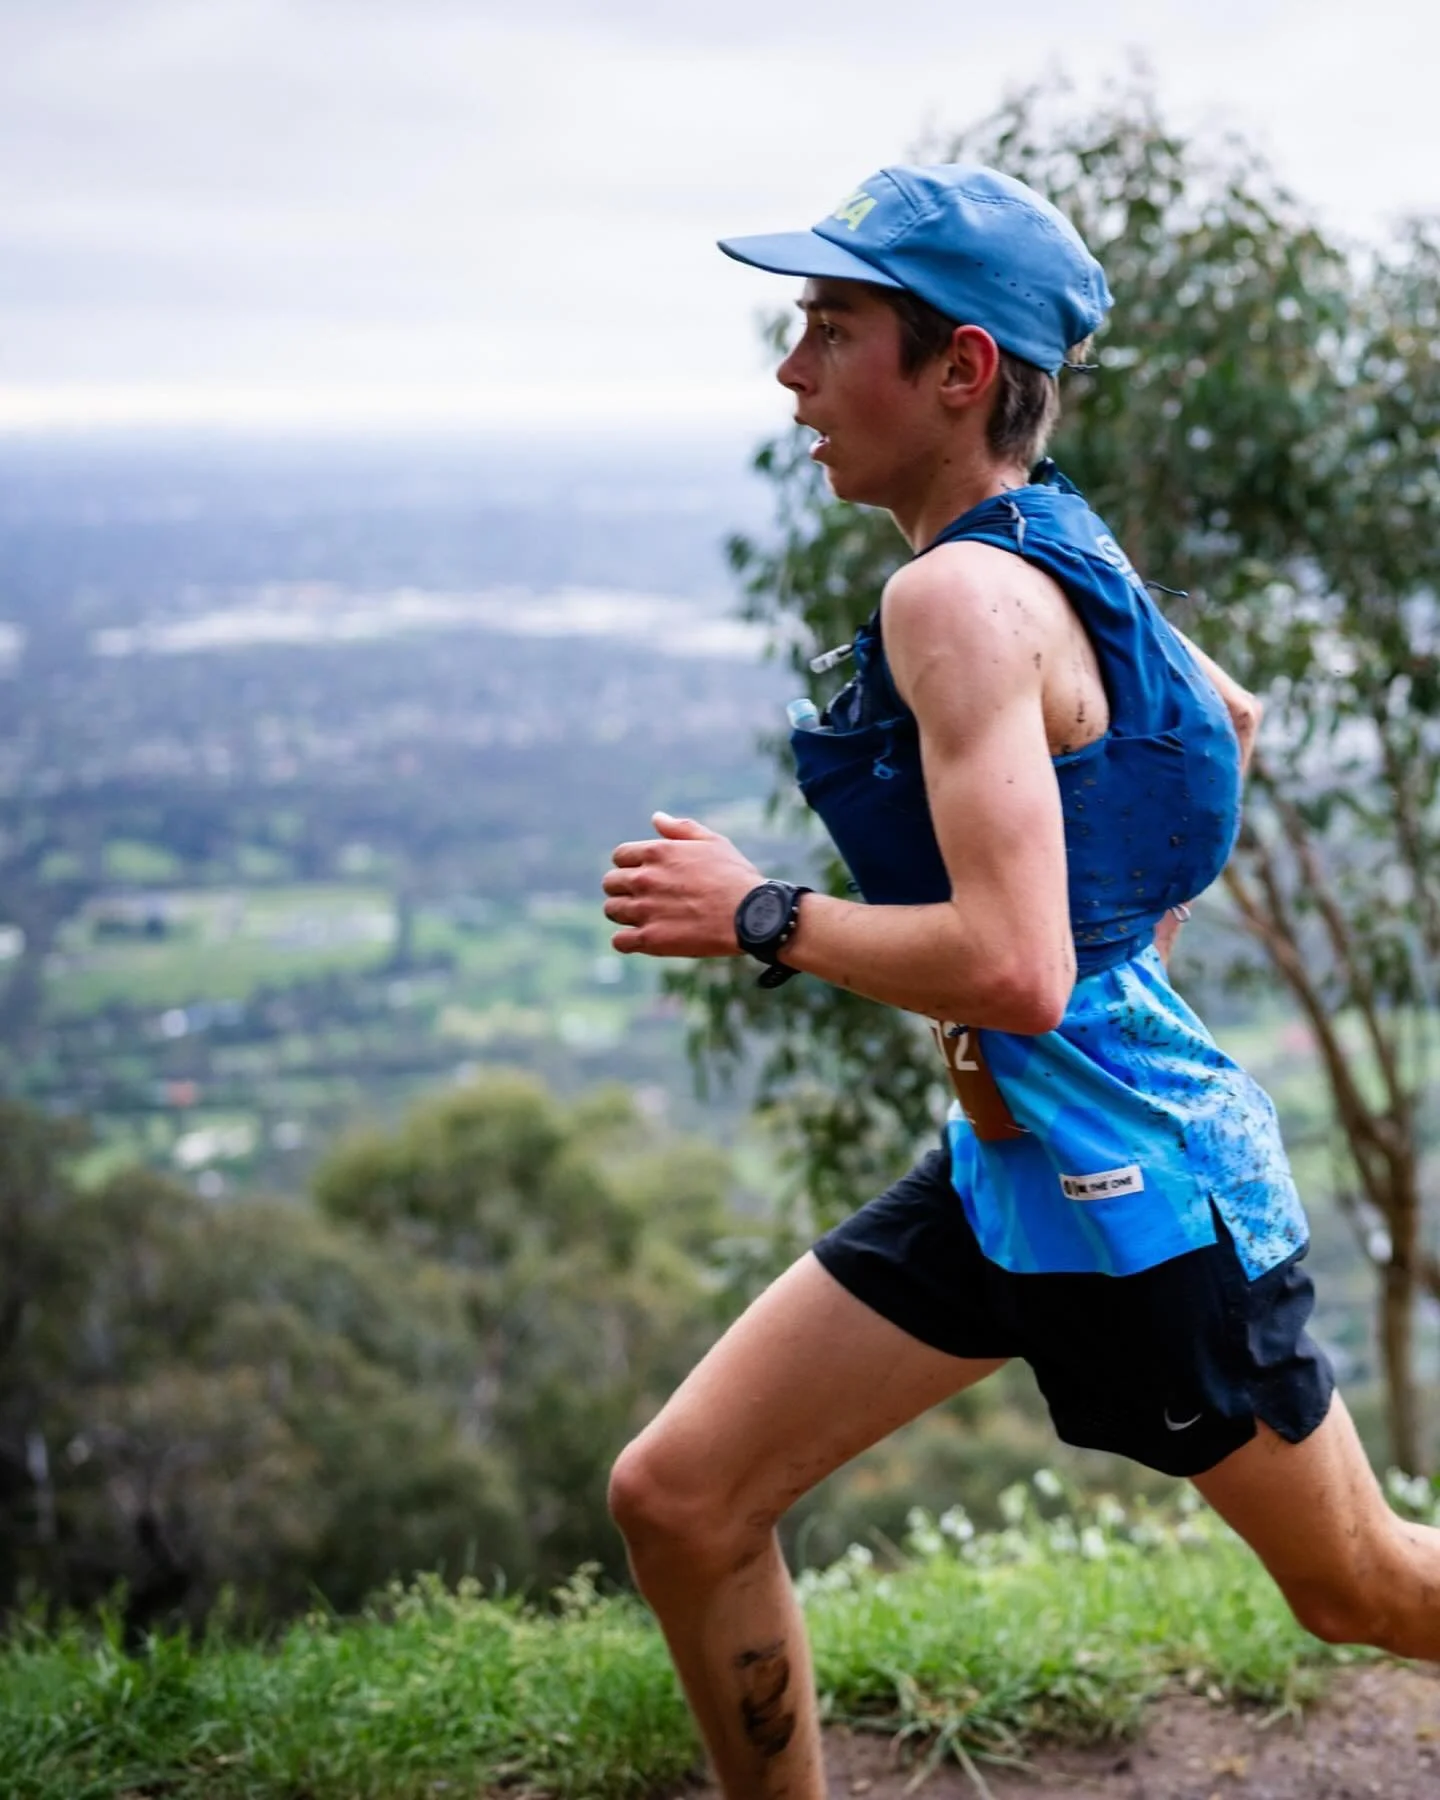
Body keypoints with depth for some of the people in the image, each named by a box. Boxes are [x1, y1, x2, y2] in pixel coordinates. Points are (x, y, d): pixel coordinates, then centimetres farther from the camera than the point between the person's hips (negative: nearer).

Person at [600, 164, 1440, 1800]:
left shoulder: (961, 596, -24)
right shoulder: (1053, 548, 6)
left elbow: (1013, 972, -32)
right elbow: (1227, 719, 23)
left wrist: (755, 916, -18)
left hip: (1128, 1181, -9)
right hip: (1004, 1168, 9)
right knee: (675, 1501, 6)